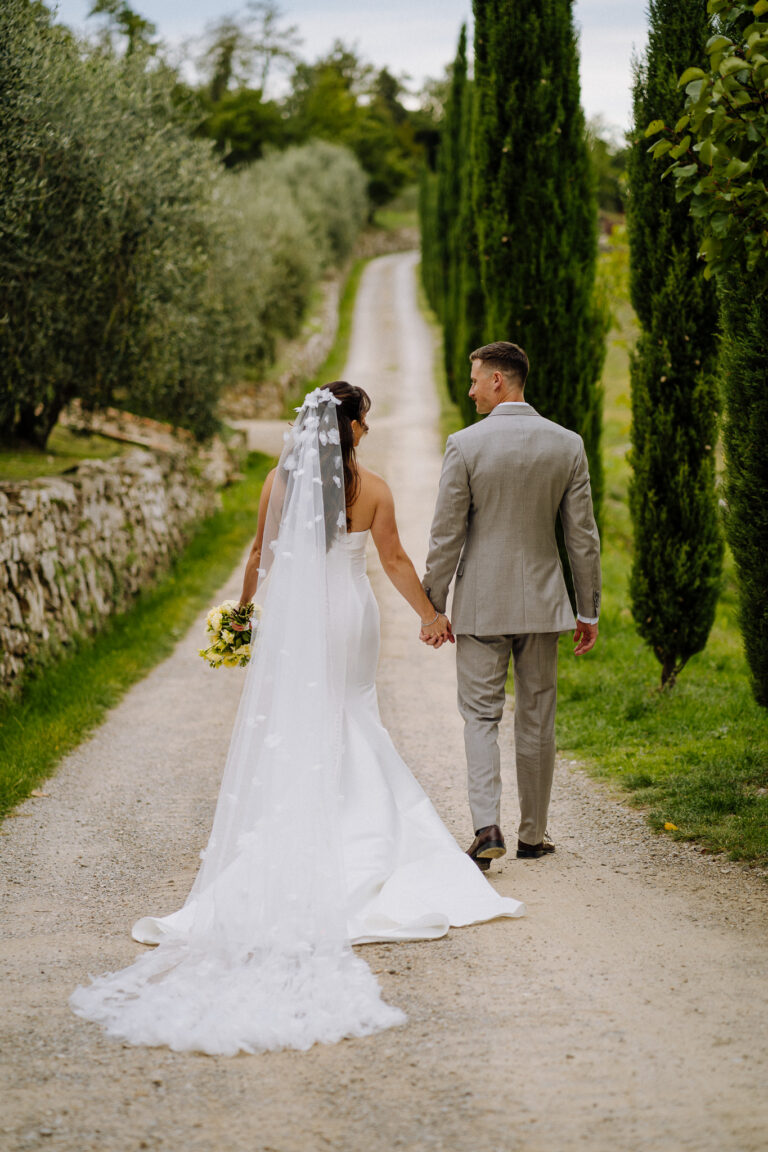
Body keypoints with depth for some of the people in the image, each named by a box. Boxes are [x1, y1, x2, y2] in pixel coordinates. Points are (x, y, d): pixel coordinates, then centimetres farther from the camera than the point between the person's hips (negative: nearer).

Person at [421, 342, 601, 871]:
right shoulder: (567, 444, -2)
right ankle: (533, 833, 19)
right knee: (537, 718, 12)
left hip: (482, 603, -3)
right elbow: (583, 535, 1)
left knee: (481, 715, 5)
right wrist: (589, 610, 8)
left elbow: (447, 536, -9)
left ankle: (488, 826, -10)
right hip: (543, 600, 3)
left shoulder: (465, 445, -11)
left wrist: (433, 607, 0)